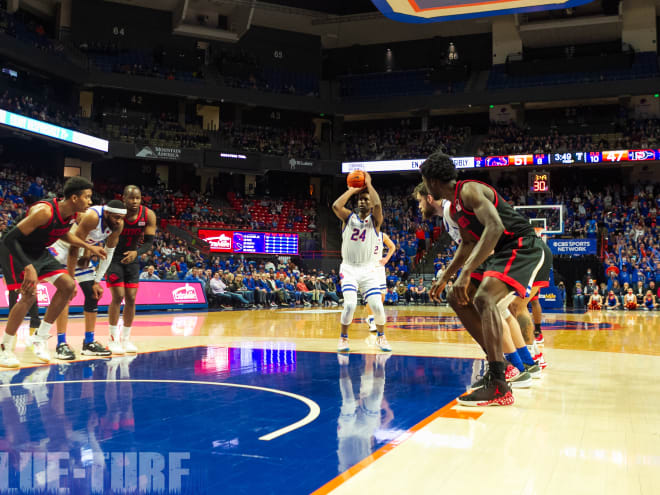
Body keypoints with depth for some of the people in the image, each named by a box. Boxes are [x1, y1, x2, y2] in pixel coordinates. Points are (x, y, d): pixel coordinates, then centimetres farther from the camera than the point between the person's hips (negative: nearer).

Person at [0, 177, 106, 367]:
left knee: (68, 285, 0)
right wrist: (28, 268, -40)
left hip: (38, 252, 8)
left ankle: (40, 337, 10)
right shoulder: (44, 211, -33)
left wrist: (89, 247, 10)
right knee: (29, 295, -21)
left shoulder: (73, 214, -7)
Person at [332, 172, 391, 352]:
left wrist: (369, 184, -9)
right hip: (348, 268, 0)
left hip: (368, 269, 0)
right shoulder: (349, 217, 5)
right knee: (350, 304, -19)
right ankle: (343, 338, 3)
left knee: (377, 306, -10)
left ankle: (381, 336, 17)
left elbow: (378, 205, -21)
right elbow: (336, 206, -16)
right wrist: (352, 190, -5)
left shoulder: (375, 220, 2)